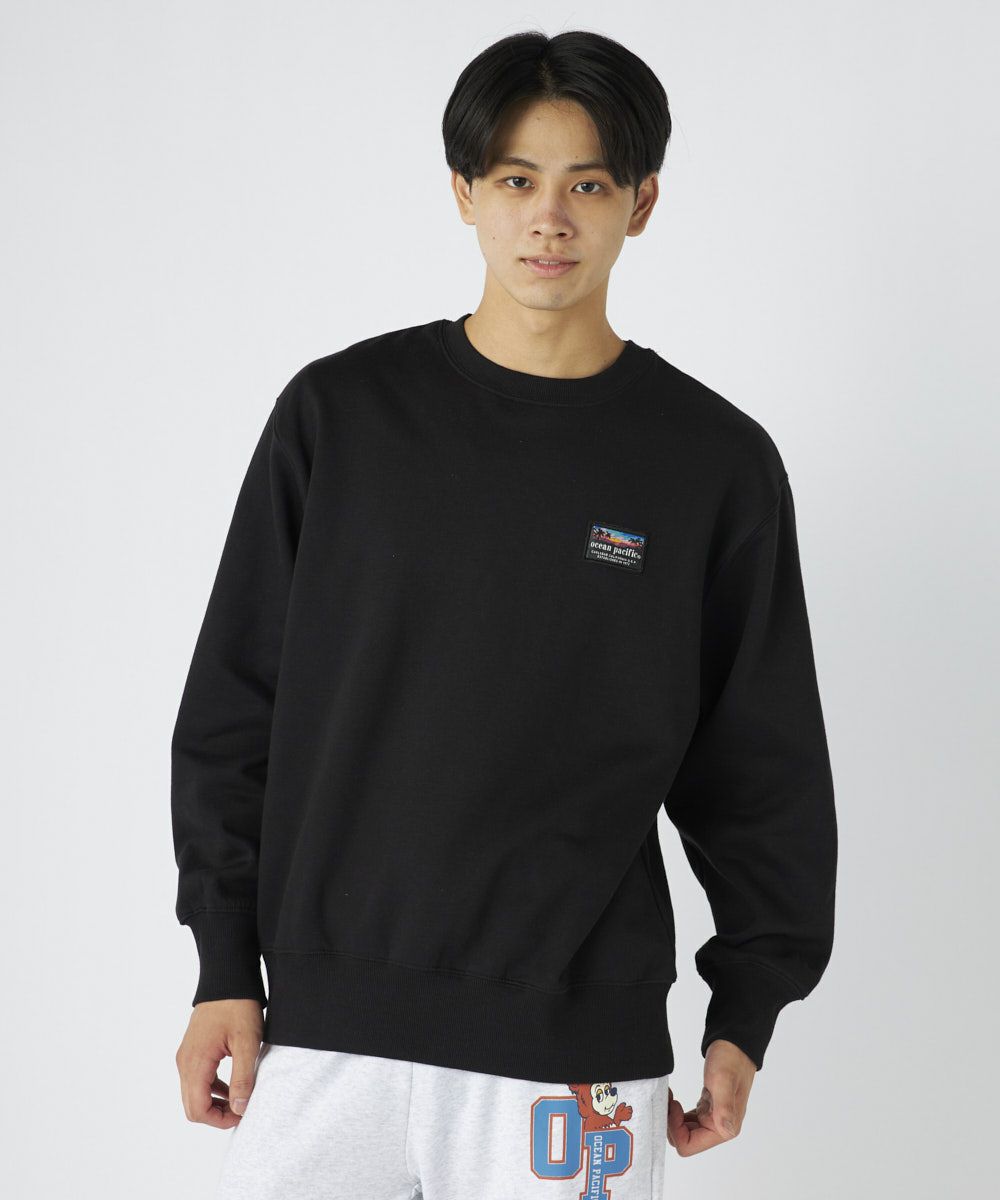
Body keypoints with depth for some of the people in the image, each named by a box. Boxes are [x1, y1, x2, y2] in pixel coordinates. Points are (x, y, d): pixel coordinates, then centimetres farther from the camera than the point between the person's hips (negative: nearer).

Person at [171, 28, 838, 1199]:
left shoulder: (715, 461, 2)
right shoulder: (340, 411, 4)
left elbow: (761, 763, 8)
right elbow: (234, 704, 7)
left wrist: (744, 1015, 6)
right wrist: (225, 966, 4)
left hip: (575, 1044, -1)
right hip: (324, 1018, 1)